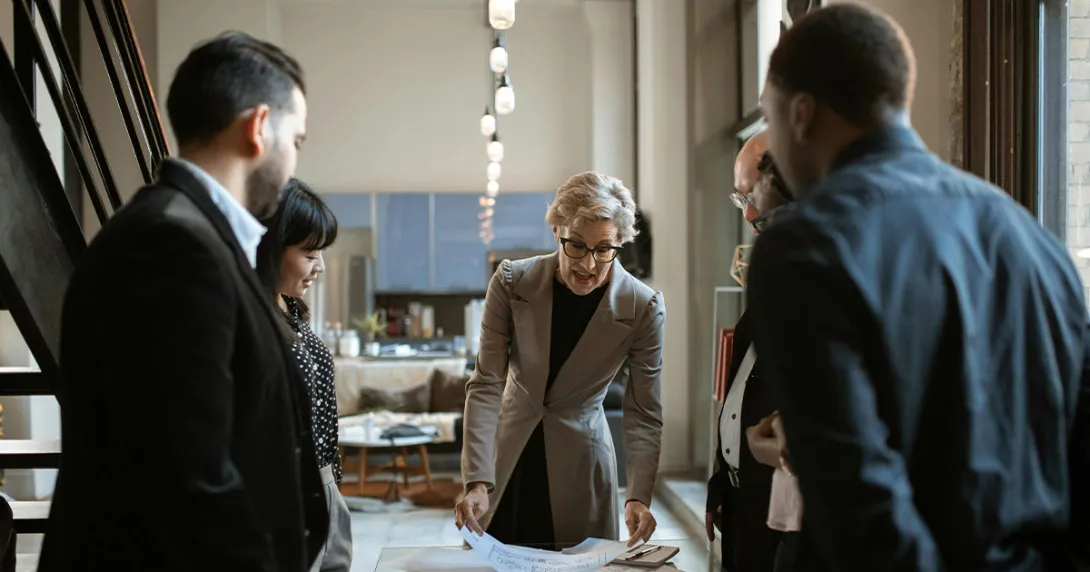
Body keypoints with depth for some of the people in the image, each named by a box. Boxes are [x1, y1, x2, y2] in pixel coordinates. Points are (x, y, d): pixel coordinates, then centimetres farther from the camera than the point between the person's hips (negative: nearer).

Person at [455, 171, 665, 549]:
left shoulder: (643, 307, -15)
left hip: (579, 471, -1)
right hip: (506, 461, 1)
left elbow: (644, 414, -12)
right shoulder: (512, 282, -13)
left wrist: (638, 497, -25)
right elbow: (486, 384, -14)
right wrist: (477, 482, -23)